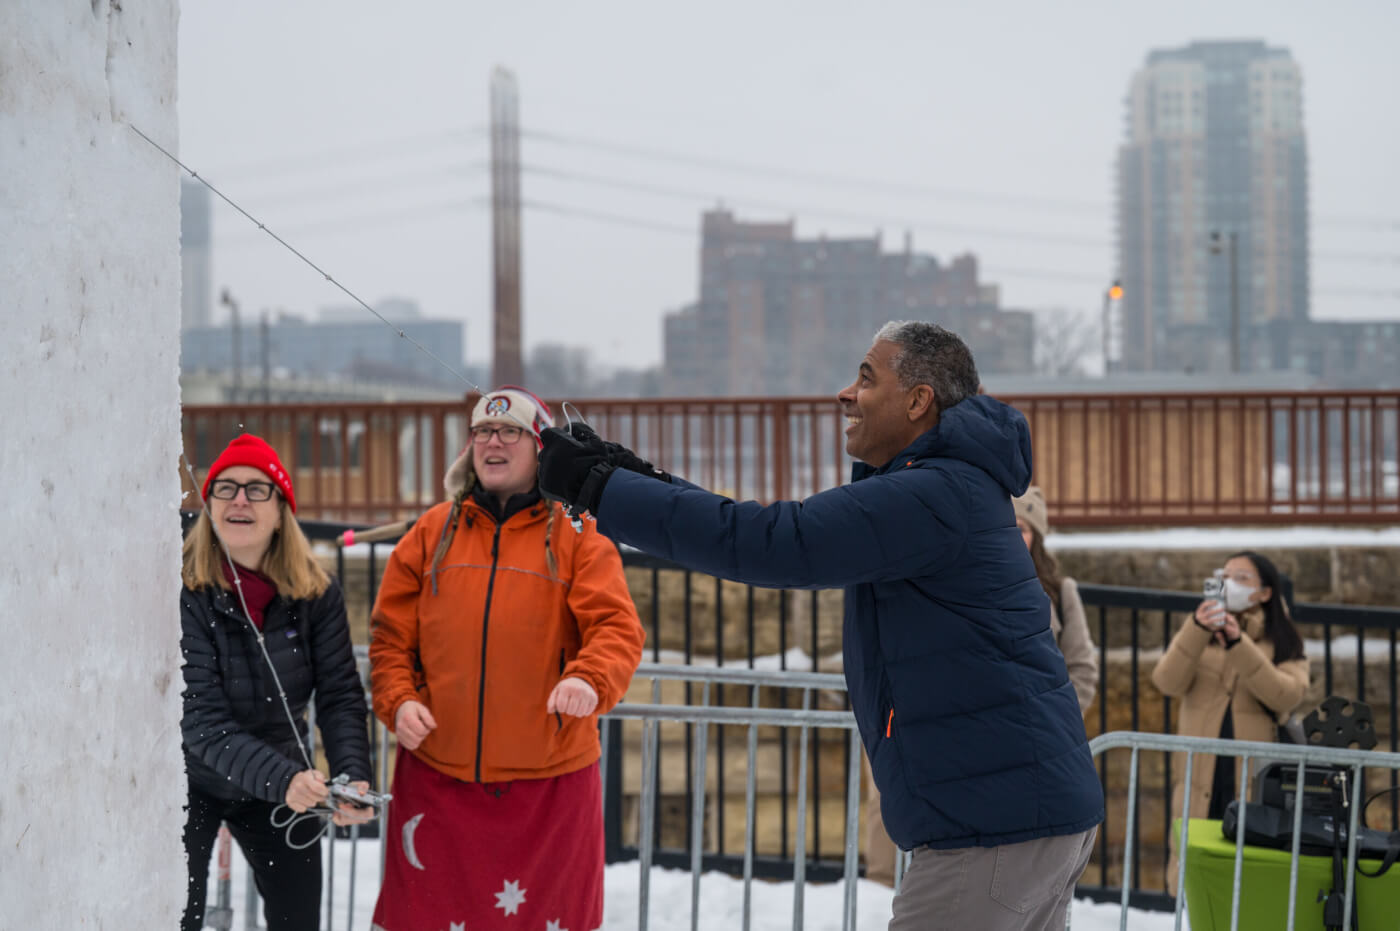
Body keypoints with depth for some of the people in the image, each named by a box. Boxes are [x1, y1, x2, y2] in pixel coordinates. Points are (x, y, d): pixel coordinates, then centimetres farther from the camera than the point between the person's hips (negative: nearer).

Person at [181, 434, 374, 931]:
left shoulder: (316, 593, -10)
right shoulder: (183, 592, -21)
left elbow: (340, 696, -12)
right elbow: (200, 720, -27)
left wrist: (354, 777, -30)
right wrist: (281, 779, -41)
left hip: (283, 784, 3)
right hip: (192, 780, -3)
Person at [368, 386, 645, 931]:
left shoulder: (577, 536, 2)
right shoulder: (433, 532, 9)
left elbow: (617, 627, -8)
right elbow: (392, 635, 9)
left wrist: (590, 680, -28)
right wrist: (397, 700, -8)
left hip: (549, 778, -2)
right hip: (438, 771, 2)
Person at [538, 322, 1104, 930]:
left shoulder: (933, 497, -18)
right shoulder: (946, 487, 17)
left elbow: (772, 544, -24)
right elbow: (791, 543, 17)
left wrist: (599, 489, -18)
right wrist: (637, 480, 11)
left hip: (998, 825, -10)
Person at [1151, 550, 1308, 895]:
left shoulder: (1283, 641, 9)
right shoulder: (1198, 630, 15)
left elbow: (1286, 696, -11)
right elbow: (1167, 683, -4)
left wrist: (1239, 645, -19)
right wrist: (1196, 630, -17)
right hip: (1201, 771, 2)